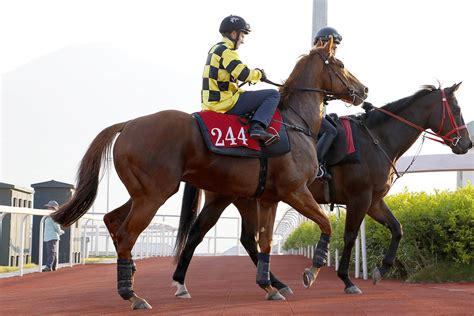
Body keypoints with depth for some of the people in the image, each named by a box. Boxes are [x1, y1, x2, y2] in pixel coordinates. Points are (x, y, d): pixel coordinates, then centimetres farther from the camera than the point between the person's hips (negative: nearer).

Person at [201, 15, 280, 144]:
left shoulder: (215, 50, 19)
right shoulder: (227, 51, -12)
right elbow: (243, 74, -20)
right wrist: (258, 74, 0)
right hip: (226, 104, -10)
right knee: (273, 94, -12)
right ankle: (257, 127, -25)